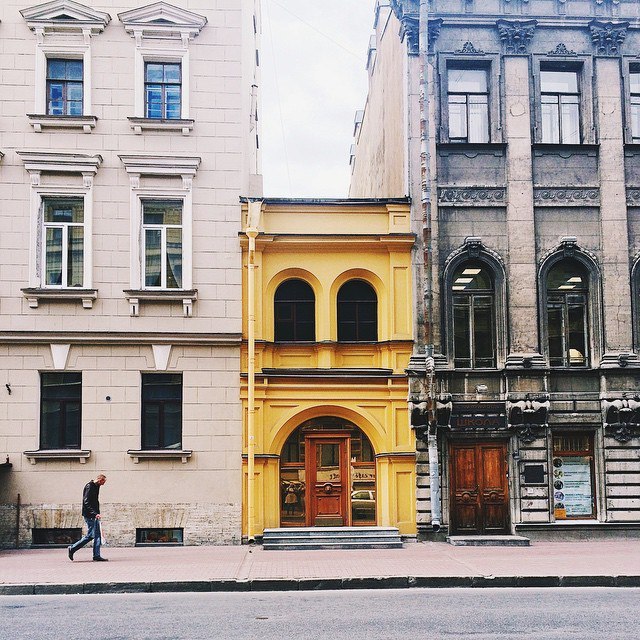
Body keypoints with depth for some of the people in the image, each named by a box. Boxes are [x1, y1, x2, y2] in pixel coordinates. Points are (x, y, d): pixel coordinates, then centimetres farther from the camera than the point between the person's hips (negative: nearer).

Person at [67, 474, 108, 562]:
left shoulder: (96, 486, 15)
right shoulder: (89, 487, -14)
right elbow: (86, 502, -21)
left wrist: (97, 513, 15)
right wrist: (94, 514, -26)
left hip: (94, 515, 9)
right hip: (89, 515, -9)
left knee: (97, 536, 5)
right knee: (90, 535, -6)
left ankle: (97, 556, 6)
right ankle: (72, 549, 5)